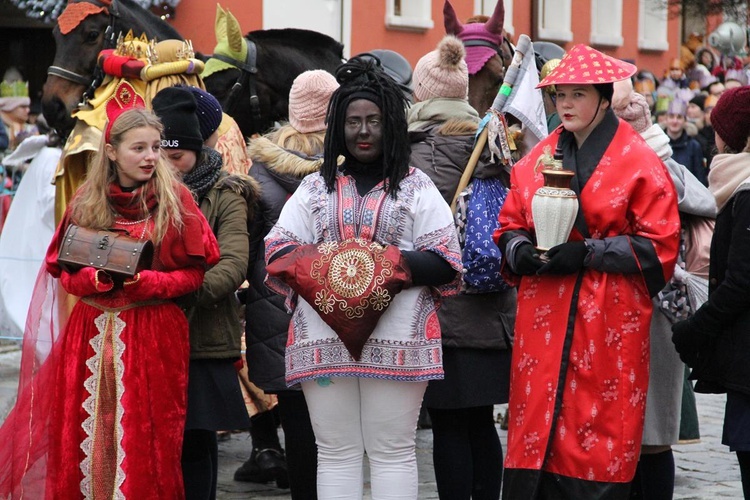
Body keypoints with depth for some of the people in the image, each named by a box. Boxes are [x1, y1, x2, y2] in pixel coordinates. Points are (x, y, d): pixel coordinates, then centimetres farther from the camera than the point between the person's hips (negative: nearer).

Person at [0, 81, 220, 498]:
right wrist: (97, 278, -11)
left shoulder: (175, 199, -3)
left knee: (144, 441, 1)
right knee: (85, 438, 5)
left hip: (154, 334, -3)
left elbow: (195, 273, -4)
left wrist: (149, 282, -19)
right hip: (93, 334, 3)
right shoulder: (88, 201, 5)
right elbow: (64, 269, 9)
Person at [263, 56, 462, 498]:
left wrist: (390, 268, -16)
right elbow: (278, 249, 8)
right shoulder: (315, 187, 16)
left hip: (397, 337, -2)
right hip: (325, 335, 2)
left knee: (393, 452, 1)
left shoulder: (416, 187, 8)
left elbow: (445, 259, 1)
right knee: (336, 453, 5)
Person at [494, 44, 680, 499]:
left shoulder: (640, 164, -2)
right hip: (543, 320, 4)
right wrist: (522, 251, -6)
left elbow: (659, 245, -6)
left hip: (609, 321, -4)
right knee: (537, 425, 0)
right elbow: (510, 226, 18)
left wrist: (587, 253, -15)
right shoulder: (537, 160, 13)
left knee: (600, 432, -3)